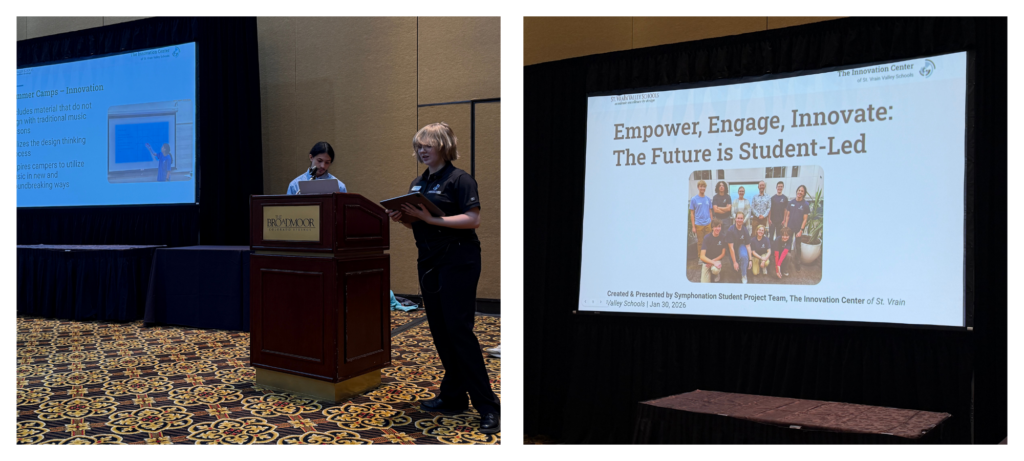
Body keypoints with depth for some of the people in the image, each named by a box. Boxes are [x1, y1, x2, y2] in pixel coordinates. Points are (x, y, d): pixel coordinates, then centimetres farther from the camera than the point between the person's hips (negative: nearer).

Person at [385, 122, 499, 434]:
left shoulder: (459, 179, -8)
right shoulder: (417, 183, 15)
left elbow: (473, 219, -18)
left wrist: (431, 218, -23)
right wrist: (401, 217, -1)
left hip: (458, 261, -8)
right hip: (429, 262, 8)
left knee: (459, 329, -10)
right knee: (439, 330, 9)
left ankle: (488, 406, -5)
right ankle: (453, 397, 20)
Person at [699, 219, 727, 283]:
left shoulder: (723, 237, -9)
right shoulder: (707, 238, -16)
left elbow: (723, 254, 1)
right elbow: (702, 256, -18)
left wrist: (713, 261, -11)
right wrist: (713, 263, -27)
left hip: (717, 259, 1)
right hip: (706, 260, 0)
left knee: (715, 270, -36)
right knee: (704, 283, -13)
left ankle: (717, 273, 2)